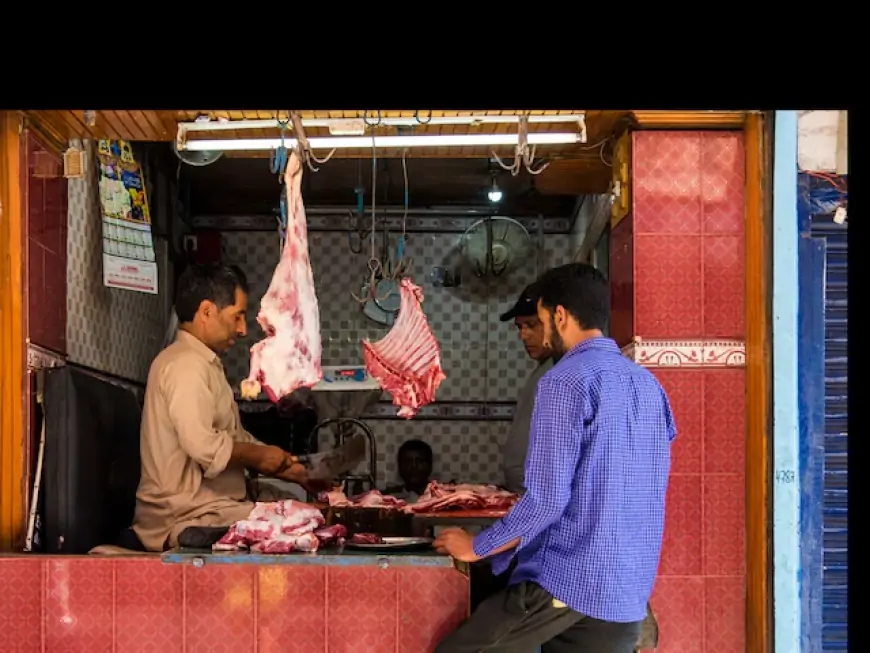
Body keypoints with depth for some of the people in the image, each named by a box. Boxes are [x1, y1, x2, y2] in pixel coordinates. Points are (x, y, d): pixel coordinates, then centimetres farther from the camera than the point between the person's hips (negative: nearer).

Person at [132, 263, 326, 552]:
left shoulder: (204, 364, 21)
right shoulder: (186, 365, -13)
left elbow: (236, 439, 24)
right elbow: (204, 447, -25)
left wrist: (297, 473, 16)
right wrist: (260, 455, -8)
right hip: (186, 520, -10)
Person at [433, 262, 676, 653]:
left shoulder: (567, 381, -12)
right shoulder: (648, 384, 11)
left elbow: (546, 499, -17)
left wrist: (476, 547, -3)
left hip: (566, 581, -8)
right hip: (629, 593, 8)